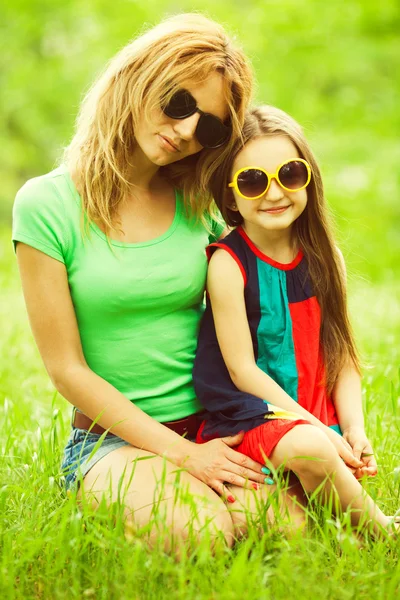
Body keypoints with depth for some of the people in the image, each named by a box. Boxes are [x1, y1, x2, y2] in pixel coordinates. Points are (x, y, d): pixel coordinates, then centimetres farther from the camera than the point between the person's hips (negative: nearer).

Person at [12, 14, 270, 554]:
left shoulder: (199, 202, 3)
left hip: (209, 427, 3)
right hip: (111, 438, -3)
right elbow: (67, 368, -10)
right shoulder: (47, 204, -10)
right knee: (200, 535, -31)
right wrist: (180, 453, -15)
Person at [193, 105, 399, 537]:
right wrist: (322, 433, -15)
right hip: (248, 414, -4)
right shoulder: (228, 263, -10)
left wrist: (354, 429, -8)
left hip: (319, 419, 5)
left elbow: (342, 355, 9)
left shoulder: (324, 257, 6)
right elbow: (242, 370, -12)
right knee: (310, 449, -33)